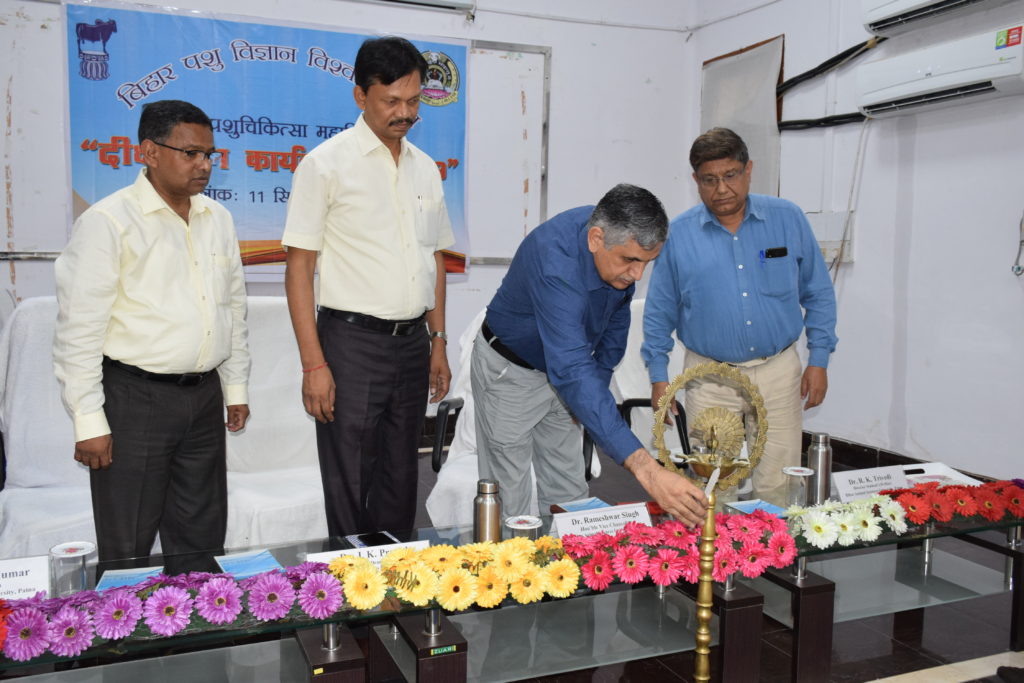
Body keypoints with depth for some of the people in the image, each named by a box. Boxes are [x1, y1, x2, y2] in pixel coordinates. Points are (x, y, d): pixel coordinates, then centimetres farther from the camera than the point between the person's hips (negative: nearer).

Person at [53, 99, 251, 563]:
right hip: (135, 399, -6)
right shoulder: (109, 221, -9)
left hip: (205, 397, 6)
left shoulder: (217, 219, 11)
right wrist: (88, 421, -13)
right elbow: (79, 330, -11)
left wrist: (236, 386, 16)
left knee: (203, 543, 14)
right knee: (127, 552, 4)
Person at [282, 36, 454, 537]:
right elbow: (299, 266, -9)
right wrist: (314, 364, -15)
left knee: (400, 482, 15)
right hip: (353, 341, -5)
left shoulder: (425, 167, 11)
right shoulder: (327, 163, -6)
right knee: (350, 491, 1)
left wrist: (438, 343, 13)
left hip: (412, 342, 6)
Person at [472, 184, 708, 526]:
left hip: (561, 368, 7)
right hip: (509, 371, -6)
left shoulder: (620, 241, -17)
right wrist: (646, 469, -56)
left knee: (568, 494, 11)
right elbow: (571, 374, -50)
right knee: (509, 502, -1)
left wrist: (598, 379, 2)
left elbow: (617, 312, 4)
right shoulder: (555, 264, -41)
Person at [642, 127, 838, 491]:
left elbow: (818, 294, 8)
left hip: (778, 372, 1)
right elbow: (659, 311, 7)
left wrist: (818, 362, 3)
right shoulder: (678, 234, 0)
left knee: (778, 488, 6)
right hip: (708, 377, 0)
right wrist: (658, 376, 3)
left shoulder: (788, 219, 2)